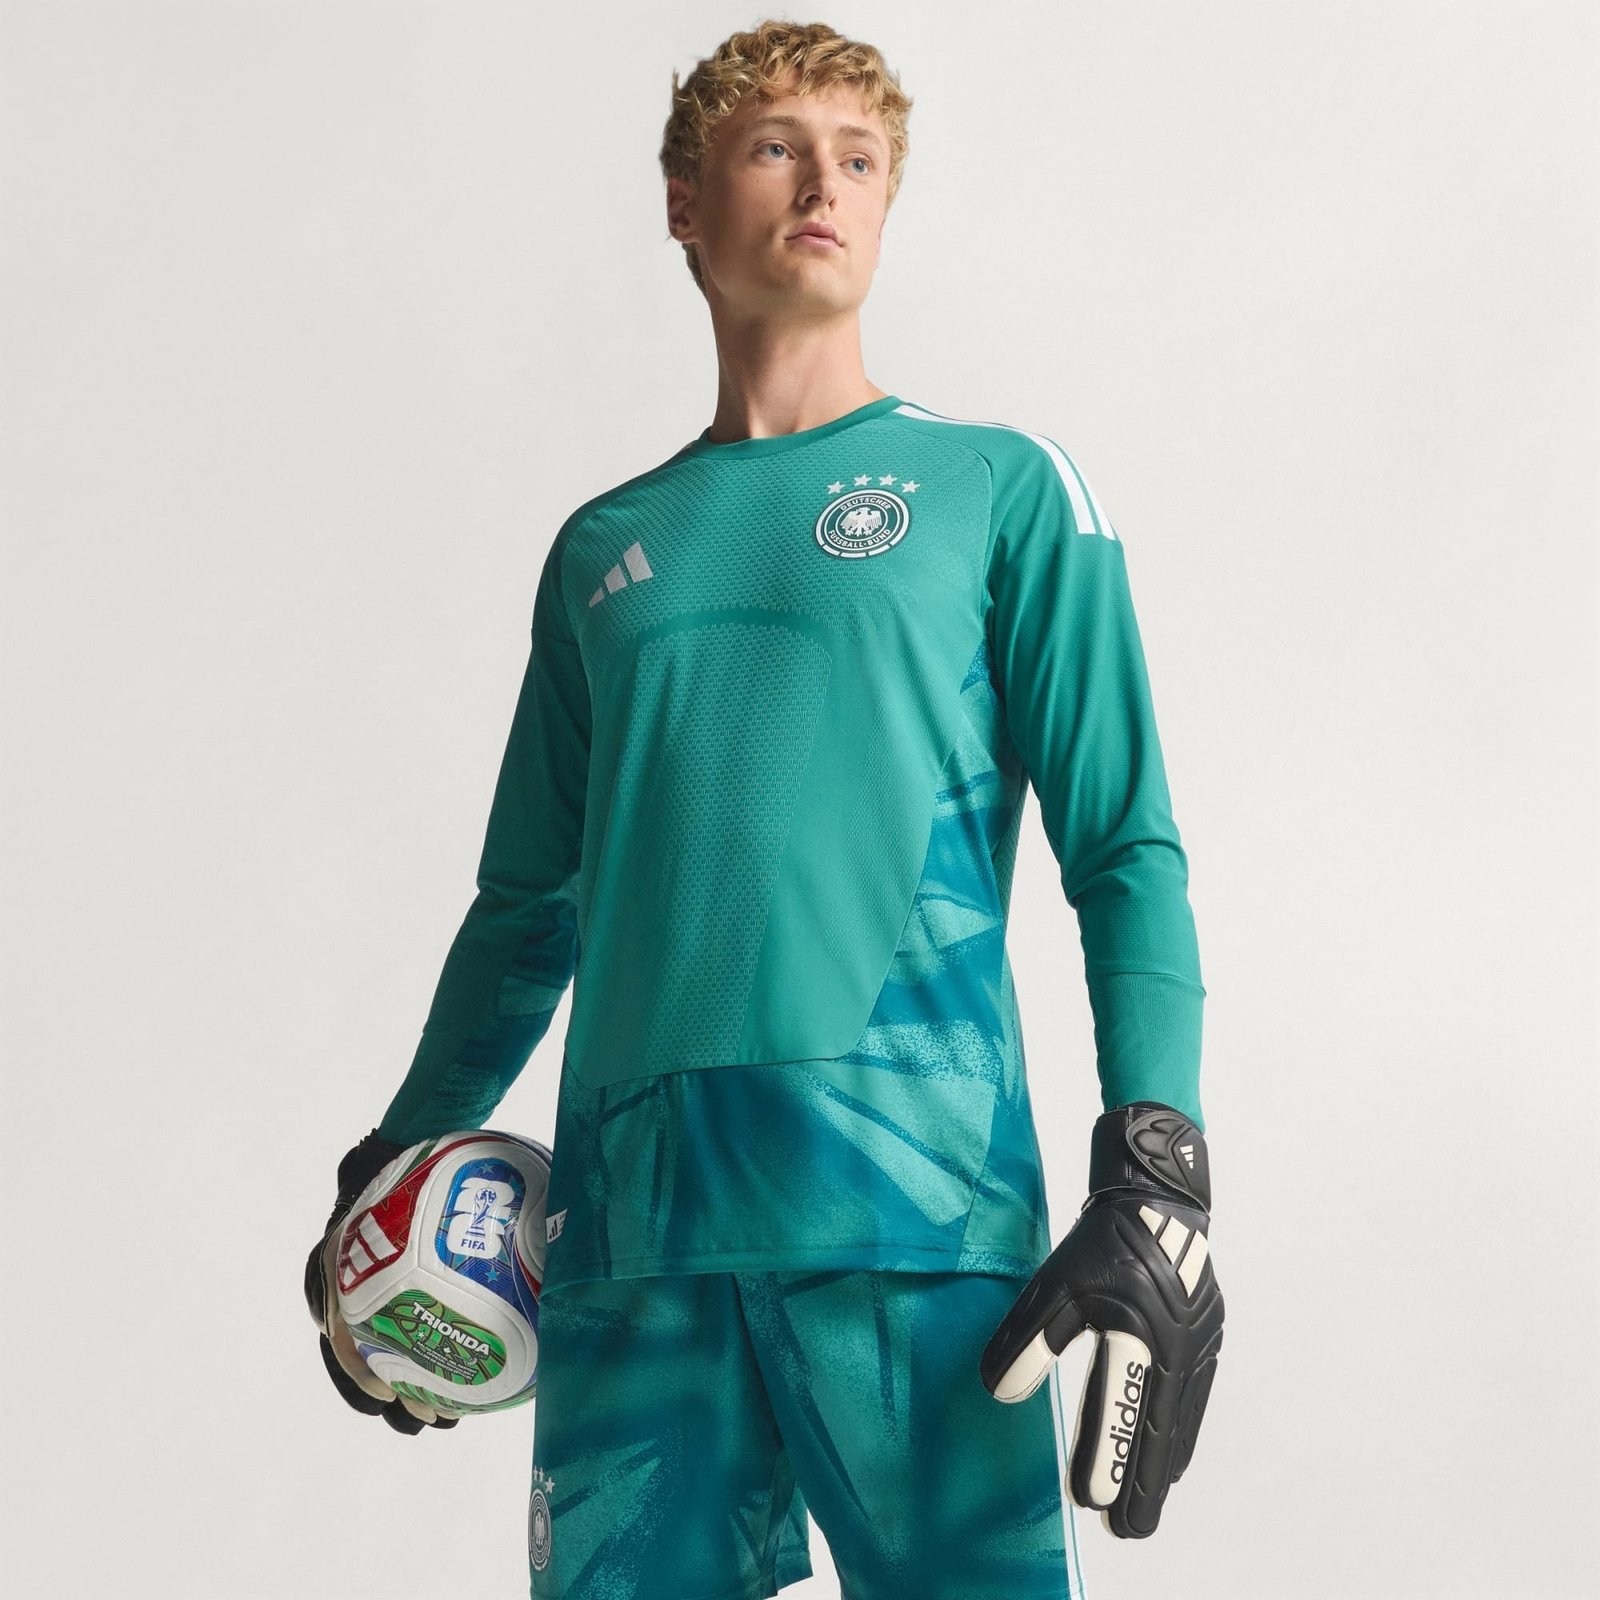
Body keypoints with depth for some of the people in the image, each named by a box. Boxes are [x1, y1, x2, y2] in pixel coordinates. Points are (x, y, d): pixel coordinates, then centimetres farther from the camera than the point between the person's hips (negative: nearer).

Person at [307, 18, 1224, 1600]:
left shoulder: (1000, 487, 10)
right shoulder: (601, 549, 20)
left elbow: (1124, 850, 3)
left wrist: (1158, 1180, -9)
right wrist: (404, 1156, 19)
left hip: (916, 1188, -3)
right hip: (628, 1216, 3)